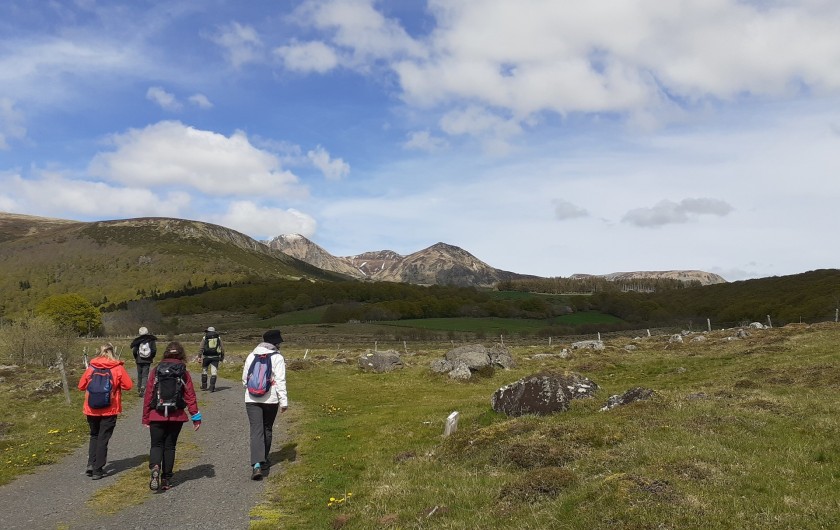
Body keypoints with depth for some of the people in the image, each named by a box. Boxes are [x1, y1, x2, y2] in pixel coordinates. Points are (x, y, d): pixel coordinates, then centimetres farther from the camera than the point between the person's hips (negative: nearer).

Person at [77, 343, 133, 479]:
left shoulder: (91, 368, -3)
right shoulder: (118, 368, -8)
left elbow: (81, 386, 4)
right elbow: (128, 385, -7)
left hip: (91, 410, 2)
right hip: (110, 410, -2)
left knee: (94, 436, 21)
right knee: (103, 439, 6)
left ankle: (91, 465, 8)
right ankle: (97, 470, 6)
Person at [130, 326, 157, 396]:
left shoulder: (137, 341, -6)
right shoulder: (151, 340, -5)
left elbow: (134, 351, -6)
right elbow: (154, 350, -6)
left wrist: (136, 358, 11)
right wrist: (152, 357, 10)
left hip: (139, 360, 1)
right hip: (148, 361, -1)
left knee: (139, 375, 14)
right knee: (145, 375, 2)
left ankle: (139, 389, 24)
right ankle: (143, 388, -18)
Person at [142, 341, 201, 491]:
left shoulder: (156, 371, 0)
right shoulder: (183, 372, -1)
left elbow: (148, 395, 0)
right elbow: (190, 396, -3)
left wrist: (146, 418, 7)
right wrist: (196, 416, 2)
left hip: (156, 415, 0)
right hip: (176, 416, 0)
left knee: (156, 445, 10)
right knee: (170, 446, 12)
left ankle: (154, 467, -19)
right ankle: (166, 479, 15)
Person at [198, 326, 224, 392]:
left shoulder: (205, 338, 3)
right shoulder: (218, 338, 7)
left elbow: (201, 348, -6)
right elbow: (222, 348, 8)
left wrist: (199, 357, -7)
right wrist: (222, 356, 17)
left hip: (206, 357, 0)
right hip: (215, 357, 0)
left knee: (204, 371, 17)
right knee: (213, 372, -1)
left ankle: (204, 386, 23)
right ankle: (212, 387, -10)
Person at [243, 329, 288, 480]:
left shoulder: (251, 356, 8)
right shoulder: (277, 358, -5)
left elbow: (245, 378, 15)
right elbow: (280, 381, -11)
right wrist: (284, 401, -9)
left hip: (252, 399, 2)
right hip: (271, 400, -2)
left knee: (256, 431, -3)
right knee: (267, 430, 16)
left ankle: (257, 464, -19)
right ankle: (263, 460, 28)